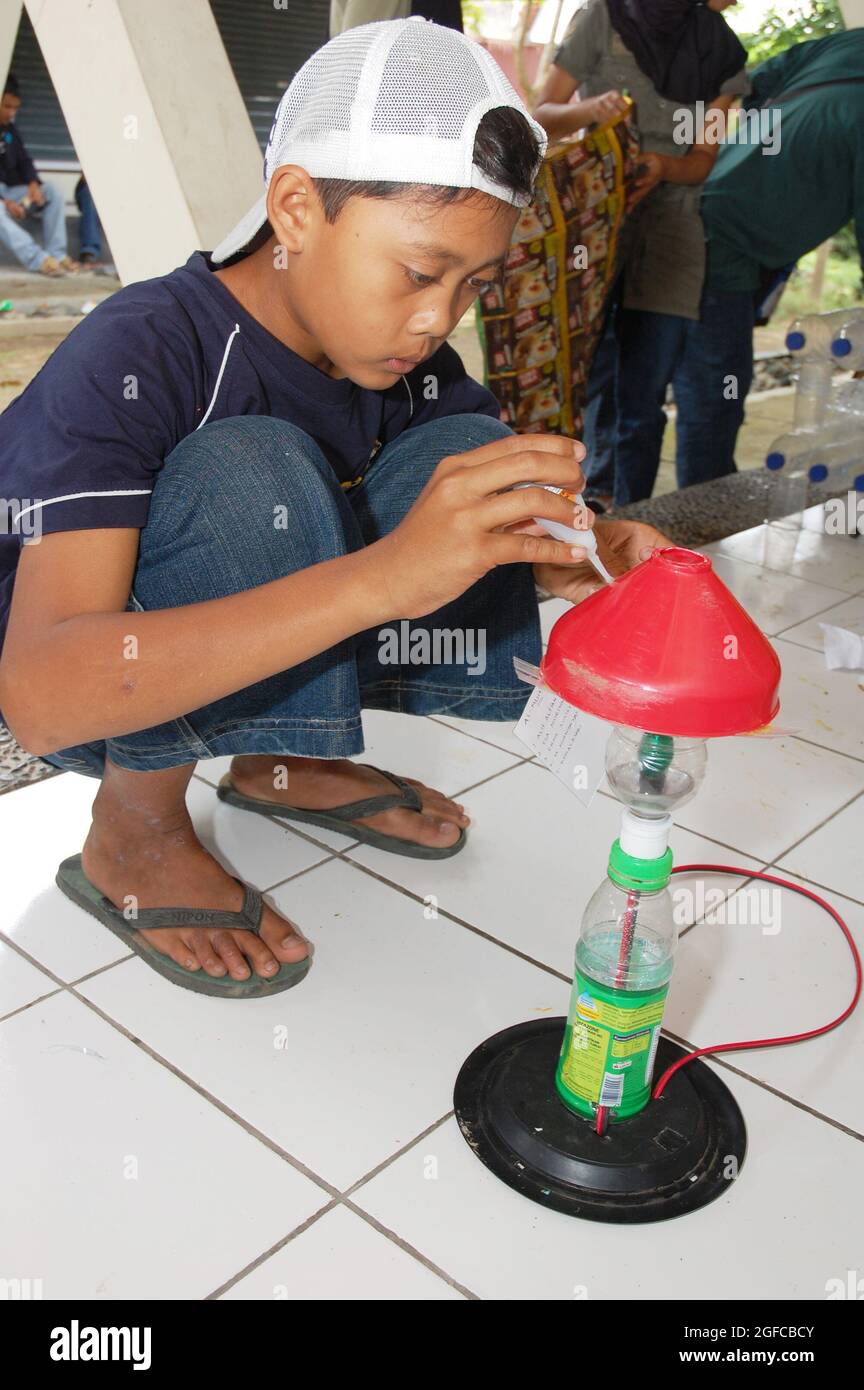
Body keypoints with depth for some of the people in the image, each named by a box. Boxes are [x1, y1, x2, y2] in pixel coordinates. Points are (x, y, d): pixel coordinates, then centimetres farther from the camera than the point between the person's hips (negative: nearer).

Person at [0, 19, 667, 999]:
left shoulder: (410, 363, -9)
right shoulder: (136, 357, -28)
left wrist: (567, 562, -28)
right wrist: (380, 575, -50)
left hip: (235, 665, 6)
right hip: (82, 698, -6)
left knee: (464, 449, -11)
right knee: (247, 471, -34)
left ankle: (282, 761, 2)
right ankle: (134, 829, -13)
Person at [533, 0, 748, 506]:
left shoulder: (720, 51, 7)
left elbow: (704, 158, 6)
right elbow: (542, 117, 0)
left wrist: (663, 165, -16)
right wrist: (589, 110, -21)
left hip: (670, 220, 1)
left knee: (643, 392, -8)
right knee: (593, 369, 2)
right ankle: (603, 490, 19)